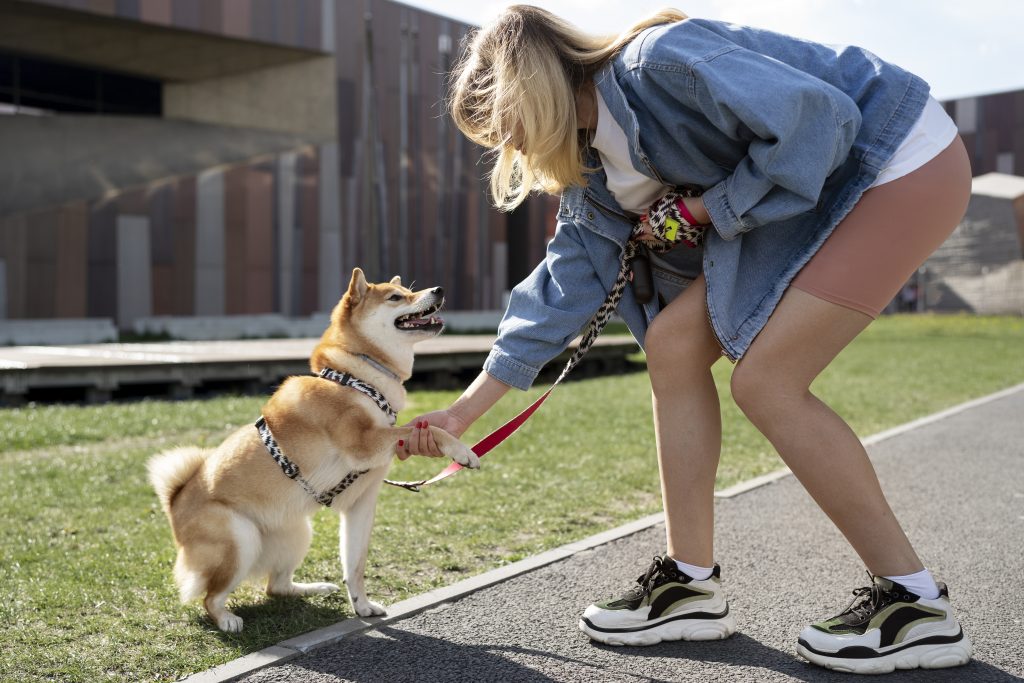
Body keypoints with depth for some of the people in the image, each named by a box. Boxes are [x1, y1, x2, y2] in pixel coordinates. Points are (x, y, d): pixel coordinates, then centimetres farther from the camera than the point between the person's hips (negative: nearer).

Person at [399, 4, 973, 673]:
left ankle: (917, 605, -4)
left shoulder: (662, 60, -23)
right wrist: (466, 409, 8)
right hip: (807, 205, 9)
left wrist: (705, 210, -17)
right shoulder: (590, 173, 5)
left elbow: (816, 116, -28)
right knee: (673, 342, 0)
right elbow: (561, 290, 8)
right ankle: (692, 583, 7)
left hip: (904, 163, -9)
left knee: (764, 380, -16)